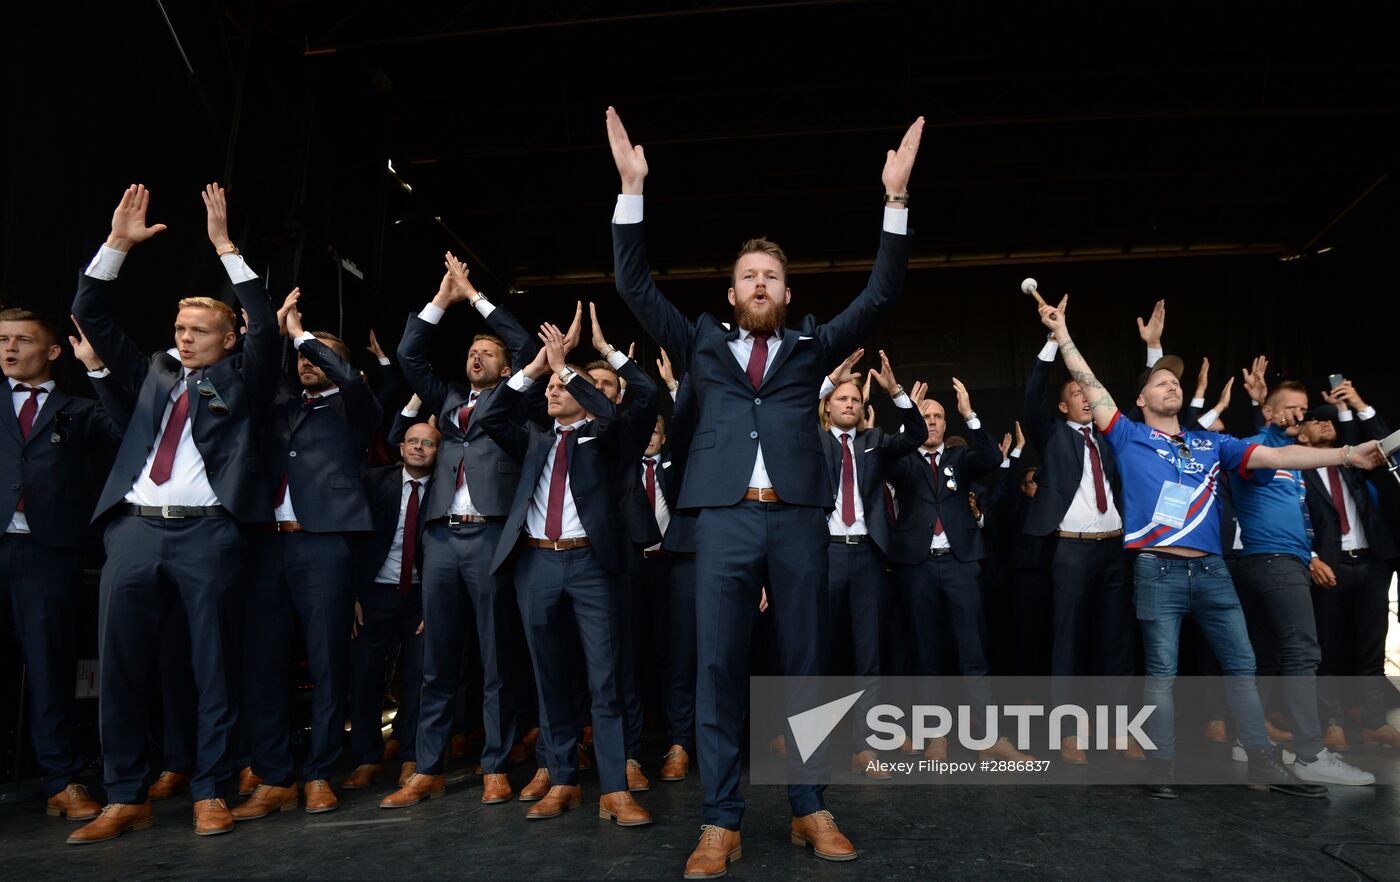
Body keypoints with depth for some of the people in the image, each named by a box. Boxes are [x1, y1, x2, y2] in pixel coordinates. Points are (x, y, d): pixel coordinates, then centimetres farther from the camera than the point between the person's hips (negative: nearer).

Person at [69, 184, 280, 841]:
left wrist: (224, 246, -6)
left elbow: (265, 326, -6)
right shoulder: (153, 373, 20)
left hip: (208, 533, -4)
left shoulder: (241, 381, 10)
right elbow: (90, 316, 17)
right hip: (134, 529, 4)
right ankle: (124, 799, 14)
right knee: (121, 665, 3)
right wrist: (119, 242, 7)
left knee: (214, 665, 1)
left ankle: (210, 793, 11)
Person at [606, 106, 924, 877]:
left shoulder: (811, 346, 16)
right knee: (718, 668, -2)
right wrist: (632, 188, 5)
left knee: (805, 665, 5)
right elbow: (635, 287, 11)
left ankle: (809, 809, 17)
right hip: (724, 518, 0)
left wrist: (896, 198, 2)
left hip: (798, 518, 1)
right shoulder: (704, 344, 16)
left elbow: (879, 296, 10)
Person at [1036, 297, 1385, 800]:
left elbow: (1274, 456, 7)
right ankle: (1161, 766, 8)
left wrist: (1346, 455, -4)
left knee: (1241, 665, 7)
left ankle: (1263, 762, 16)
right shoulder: (1130, 437, 6)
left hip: (1211, 569, 5)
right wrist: (1062, 335, 1)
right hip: (1158, 570, -4)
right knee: (1161, 672, 0)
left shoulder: (1211, 445, 16)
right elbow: (1091, 388, 2)